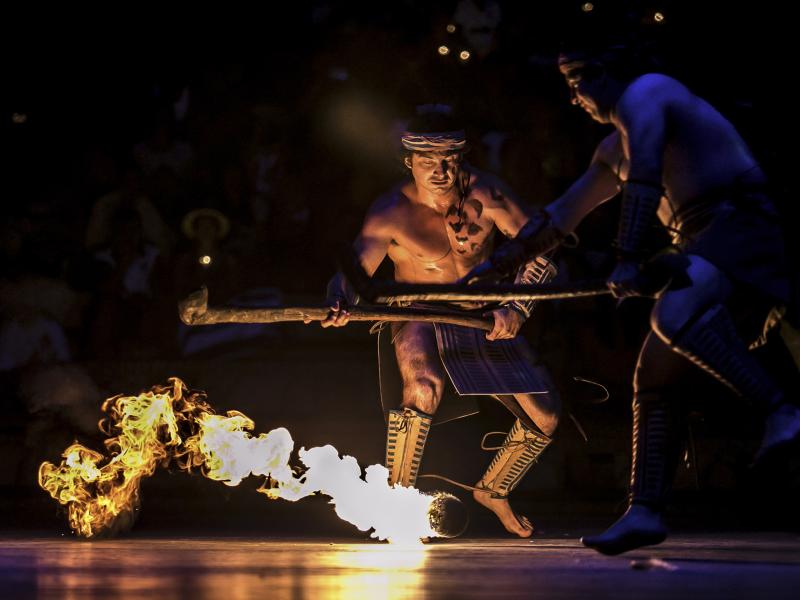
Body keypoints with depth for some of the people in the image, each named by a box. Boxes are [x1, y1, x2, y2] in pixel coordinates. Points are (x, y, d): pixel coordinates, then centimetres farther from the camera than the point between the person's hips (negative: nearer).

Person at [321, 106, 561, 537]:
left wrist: (515, 309, -26)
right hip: (421, 319, -4)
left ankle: (493, 490, 24)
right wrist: (338, 305, -52)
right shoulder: (392, 212, -20)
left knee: (545, 414, -5)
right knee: (424, 386, -38)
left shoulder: (482, 193, -14)